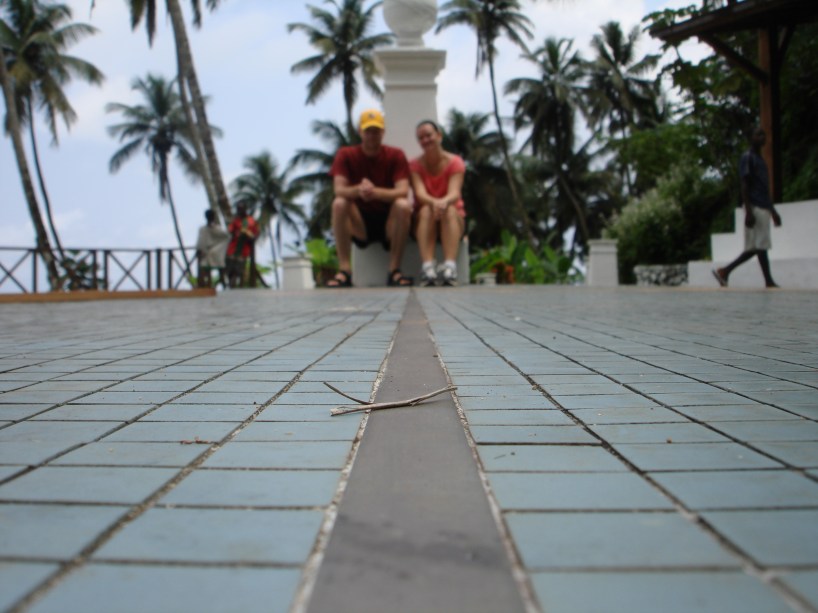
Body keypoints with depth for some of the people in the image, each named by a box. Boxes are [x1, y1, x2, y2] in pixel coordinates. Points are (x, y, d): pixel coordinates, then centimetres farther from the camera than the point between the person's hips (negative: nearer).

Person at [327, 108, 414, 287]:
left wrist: (376, 192, -37)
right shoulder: (346, 155, -1)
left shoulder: (395, 155, -3)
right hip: (359, 223, 0)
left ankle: (394, 270, -23)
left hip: (389, 221, 0)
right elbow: (338, 190, -15)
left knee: (403, 205, -31)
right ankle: (344, 271, -27)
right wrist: (358, 190, -39)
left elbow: (403, 191, -16)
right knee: (339, 203, -28)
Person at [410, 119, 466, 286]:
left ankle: (450, 267, -53)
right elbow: (420, 194, -19)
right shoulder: (415, 165, -1)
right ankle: (427, 268, -52)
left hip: (454, 218, 0)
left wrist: (444, 201, -45)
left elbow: (455, 193, -20)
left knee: (450, 210, -33)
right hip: (423, 219, 0)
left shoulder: (455, 162, -3)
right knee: (426, 210, -33)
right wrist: (434, 202, -43)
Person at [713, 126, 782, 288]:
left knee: (756, 247, 7)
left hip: (763, 208, 10)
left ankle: (724, 272, 9)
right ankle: (769, 281, -7)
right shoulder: (747, 157, -6)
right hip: (755, 208, -10)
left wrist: (773, 211, 24)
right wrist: (749, 212, -21)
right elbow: (744, 186, -13)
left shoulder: (760, 159, 22)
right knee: (760, 246, -8)